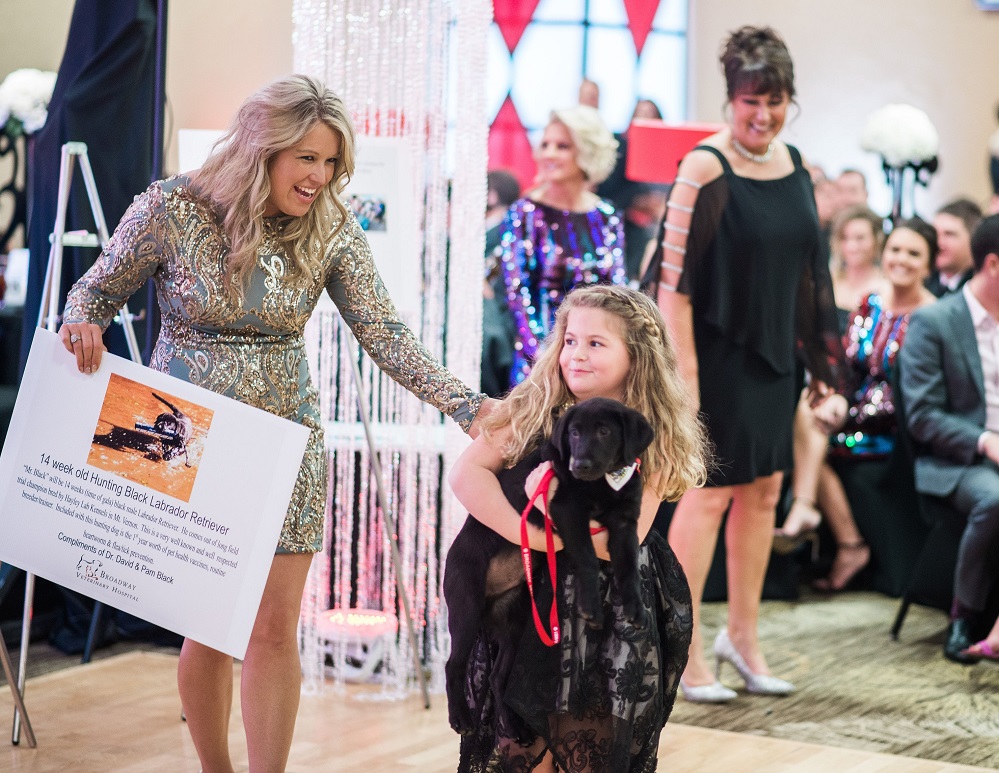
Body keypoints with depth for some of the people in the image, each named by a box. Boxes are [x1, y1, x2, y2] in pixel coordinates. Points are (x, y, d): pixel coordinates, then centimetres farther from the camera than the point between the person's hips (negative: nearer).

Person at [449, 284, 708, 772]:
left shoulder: (653, 441, -5)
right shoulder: (535, 410, -2)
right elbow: (466, 473, -12)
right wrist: (524, 533, -22)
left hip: (611, 615, -1)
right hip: (528, 599, 1)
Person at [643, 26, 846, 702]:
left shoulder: (794, 165, 7)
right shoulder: (705, 169, -15)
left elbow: (809, 271, 13)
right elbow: (673, 278, -17)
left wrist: (823, 366, 11)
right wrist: (684, 373, -22)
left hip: (773, 354, 7)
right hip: (717, 353, -7)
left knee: (764, 490, 12)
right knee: (710, 491, -2)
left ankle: (742, 634, 26)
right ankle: (683, 650, 8)